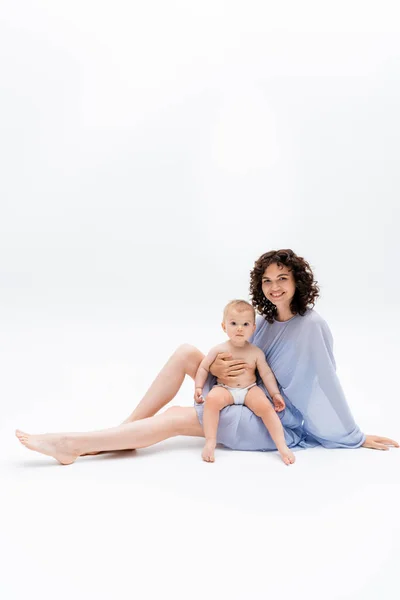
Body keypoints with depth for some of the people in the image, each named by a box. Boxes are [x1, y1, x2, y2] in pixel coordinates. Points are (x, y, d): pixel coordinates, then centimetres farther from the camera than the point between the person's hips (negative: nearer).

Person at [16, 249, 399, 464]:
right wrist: (219, 369, -15)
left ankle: (73, 445, -14)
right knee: (186, 353, -7)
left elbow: (326, 384, -15)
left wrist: (356, 438, -9)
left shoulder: (310, 326, -17)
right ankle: (122, 433, -5)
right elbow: (243, 362, 8)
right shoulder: (266, 322, 7)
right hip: (252, 403, 8)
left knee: (175, 418, -19)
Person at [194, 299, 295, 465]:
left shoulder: (256, 353, 2)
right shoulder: (219, 350, 0)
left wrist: (275, 394, -1)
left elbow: (266, 374, 7)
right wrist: (198, 387, -5)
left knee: (266, 406, -27)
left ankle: (282, 446, -20)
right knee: (212, 399, -34)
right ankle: (210, 442, -30)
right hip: (224, 389, -1)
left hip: (250, 390, 1)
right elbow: (203, 368, 7)